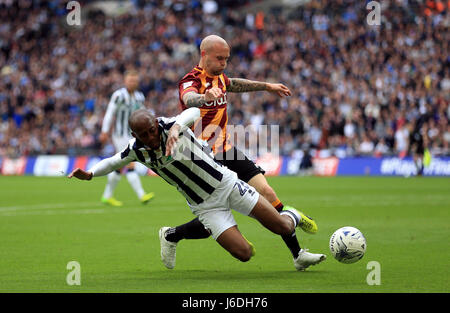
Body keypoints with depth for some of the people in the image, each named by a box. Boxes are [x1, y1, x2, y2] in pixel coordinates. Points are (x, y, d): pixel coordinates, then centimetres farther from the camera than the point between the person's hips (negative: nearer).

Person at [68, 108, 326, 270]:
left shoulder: (169, 126, -19)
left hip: (226, 184, -2)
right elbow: (114, 162, 11)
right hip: (205, 206, 2)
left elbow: (194, 112, -40)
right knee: (243, 254, -15)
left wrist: (176, 128, -60)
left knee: (282, 228, -3)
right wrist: (90, 174, -7)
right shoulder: (137, 150, -8)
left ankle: (293, 216, 36)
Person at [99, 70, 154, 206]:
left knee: (119, 167, 13)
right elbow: (110, 113, -12)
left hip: (132, 136, 8)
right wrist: (105, 132, -14)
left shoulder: (139, 97, 11)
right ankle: (141, 195, -19)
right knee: (130, 165, -13)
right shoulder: (119, 95, -12)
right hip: (120, 136, -8)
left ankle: (107, 196, 23)